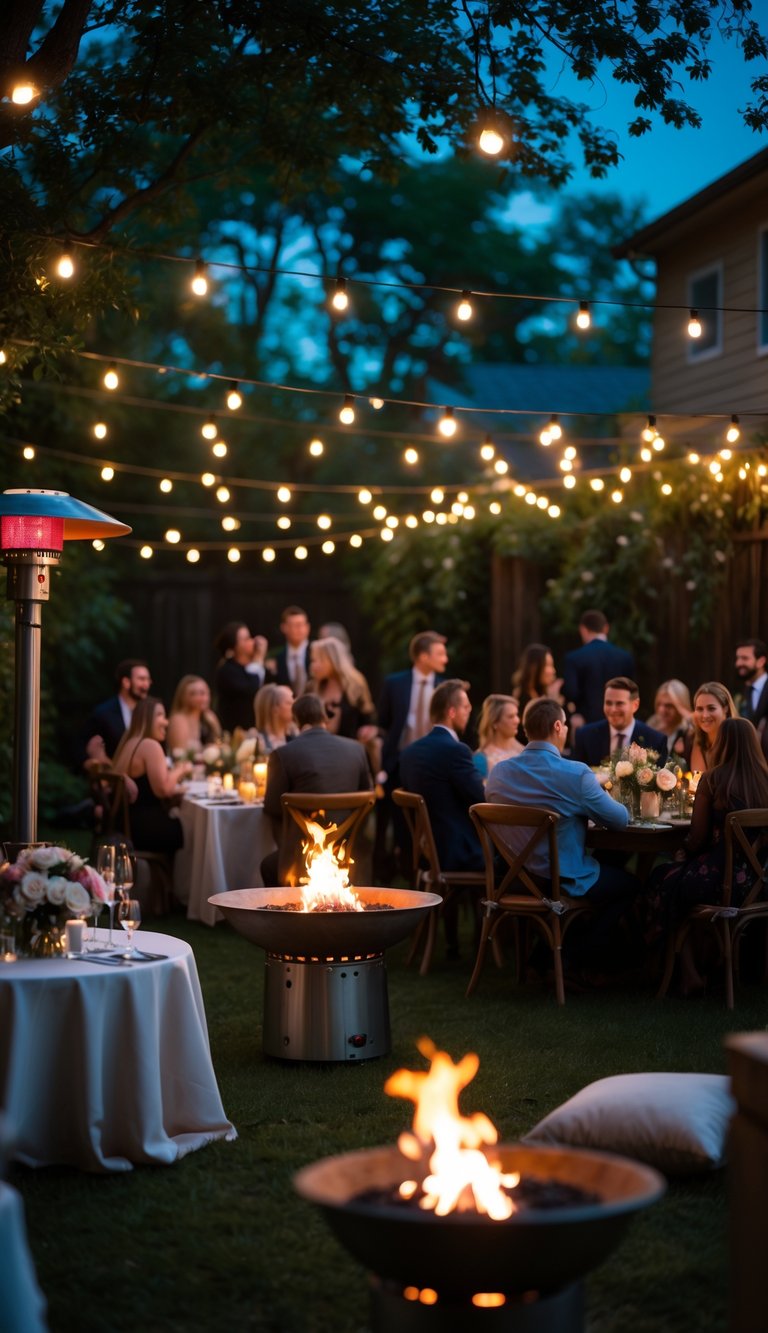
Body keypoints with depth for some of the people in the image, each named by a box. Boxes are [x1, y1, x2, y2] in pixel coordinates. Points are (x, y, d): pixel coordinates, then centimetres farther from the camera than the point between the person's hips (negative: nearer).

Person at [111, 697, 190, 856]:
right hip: (145, 827, -9)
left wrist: (174, 790, 17)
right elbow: (163, 789, -21)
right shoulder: (150, 745, -13)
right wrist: (180, 770, -4)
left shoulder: (129, 744, 17)